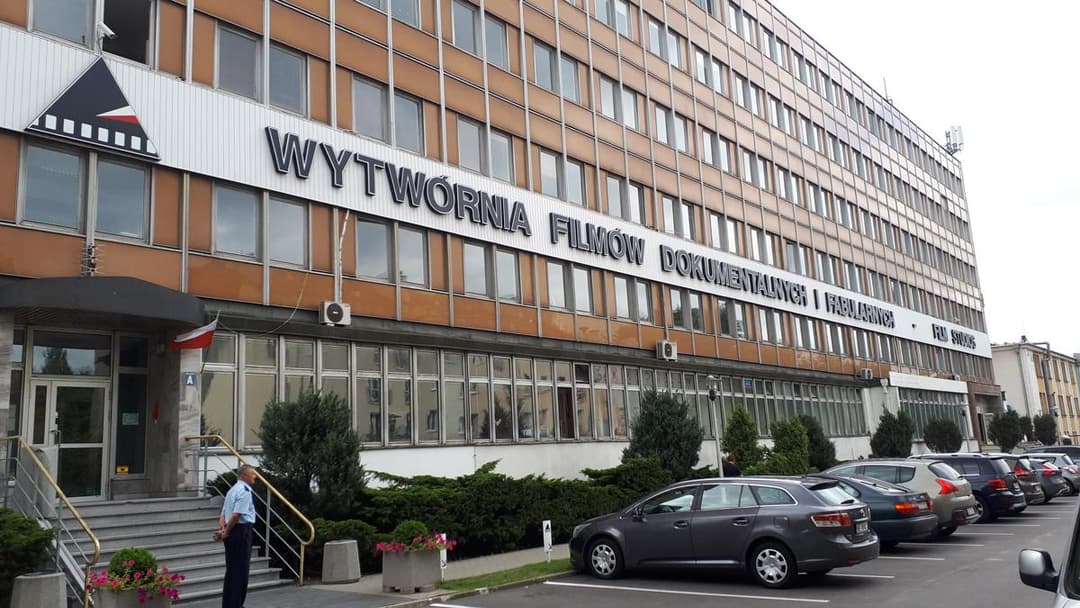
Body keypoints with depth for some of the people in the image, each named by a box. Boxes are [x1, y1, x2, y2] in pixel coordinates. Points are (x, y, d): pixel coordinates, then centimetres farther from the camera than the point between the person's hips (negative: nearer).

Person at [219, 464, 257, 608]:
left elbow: (223, 514, 17)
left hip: (231, 533, 10)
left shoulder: (232, 490, 19)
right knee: (241, 569, -3)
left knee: (231, 569, 15)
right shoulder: (245, 491, -13)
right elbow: (236, 515, -22)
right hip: (241, 531, -10)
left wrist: (222, 528, 3)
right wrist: (226, 531, -12)